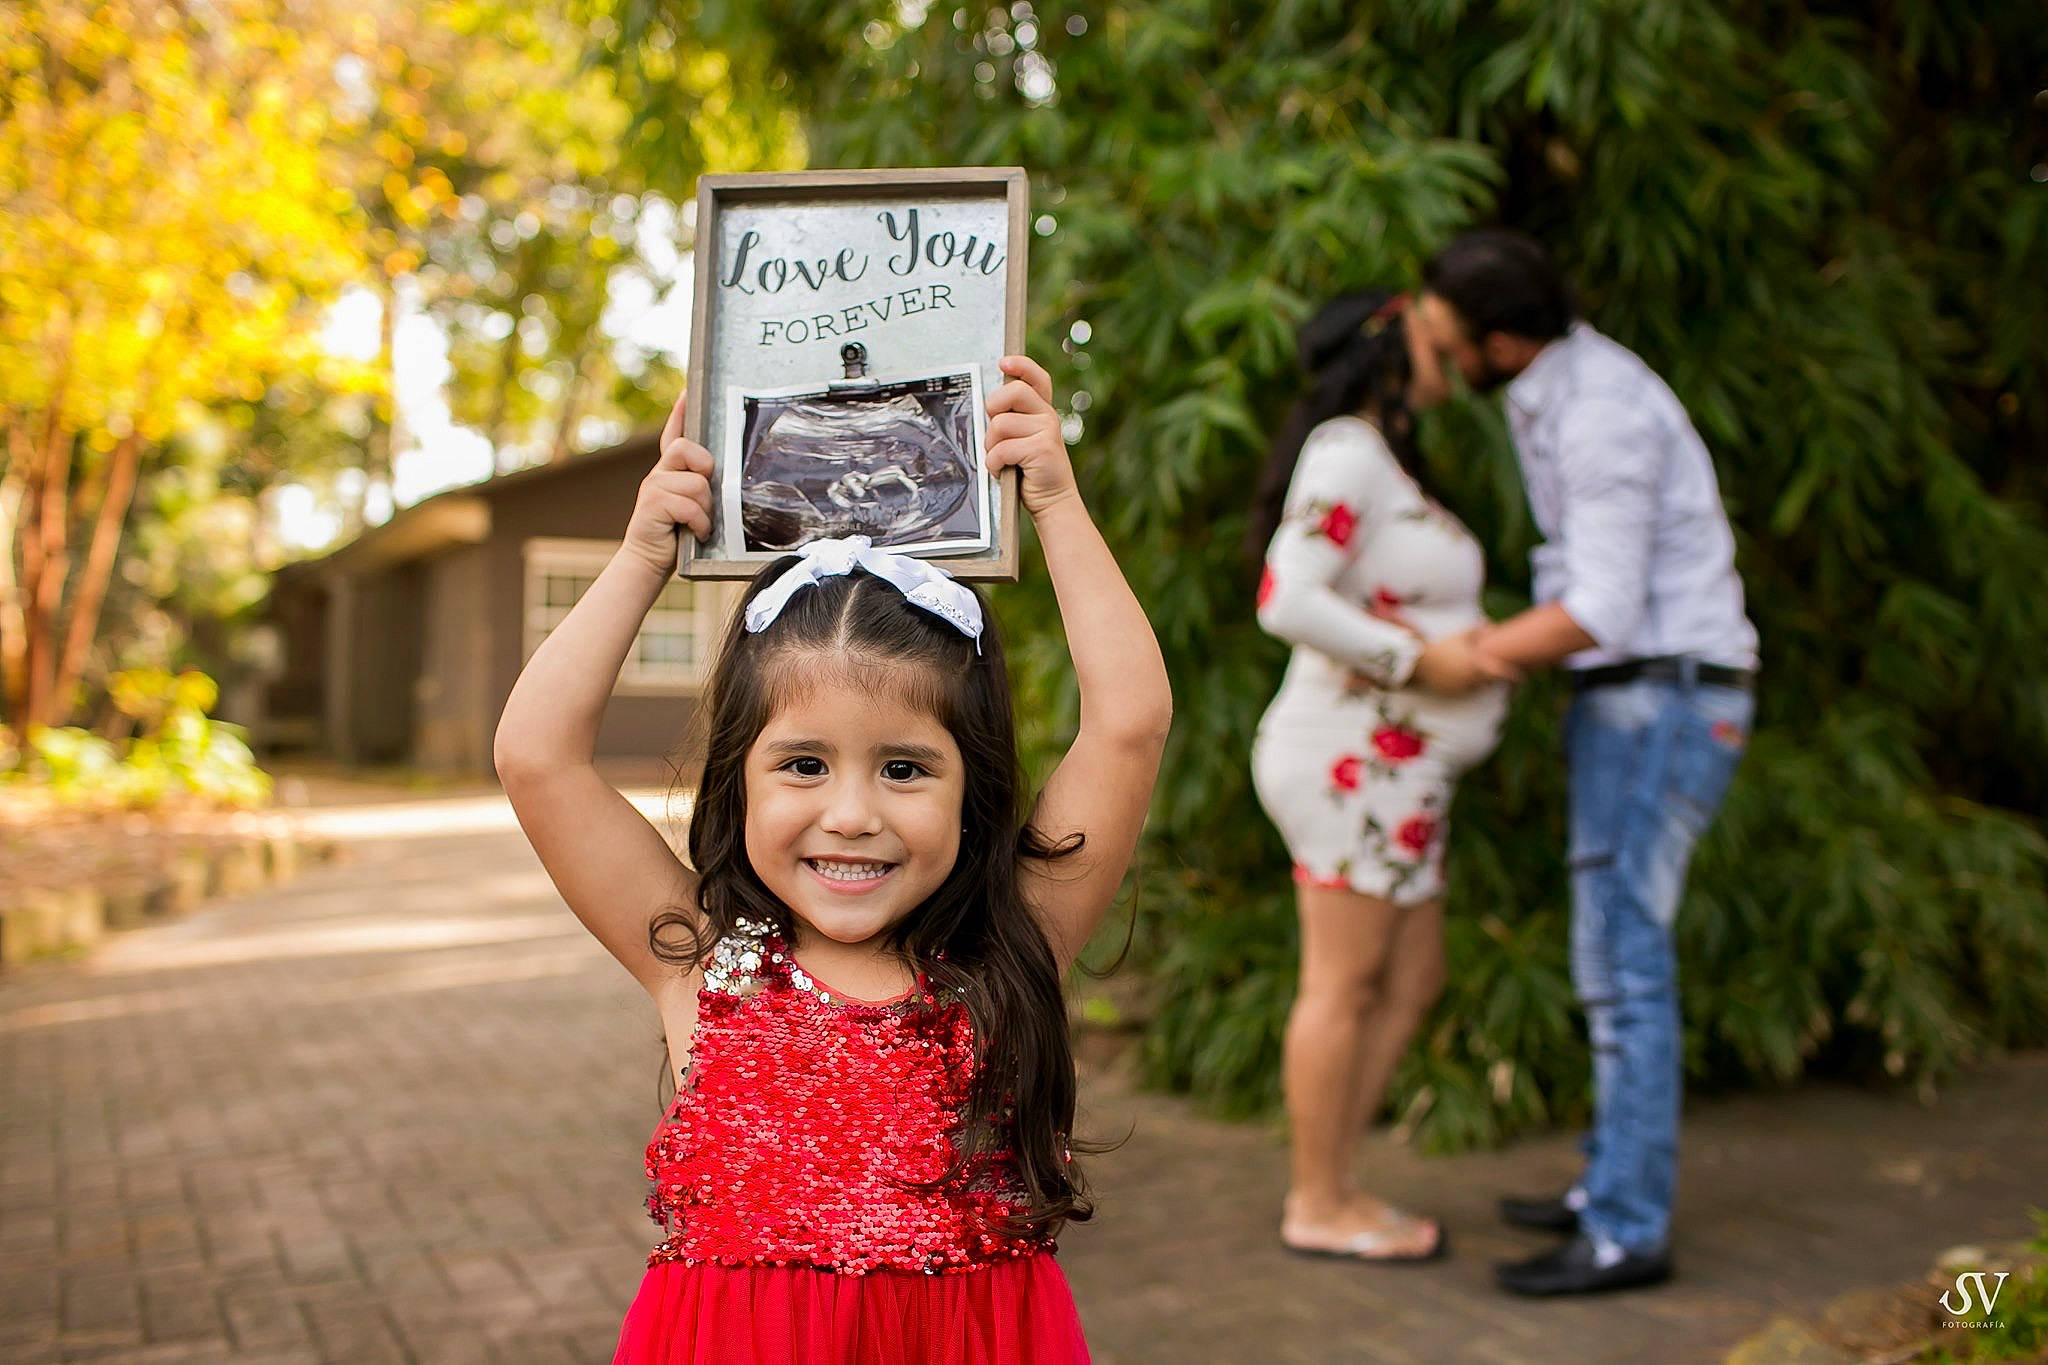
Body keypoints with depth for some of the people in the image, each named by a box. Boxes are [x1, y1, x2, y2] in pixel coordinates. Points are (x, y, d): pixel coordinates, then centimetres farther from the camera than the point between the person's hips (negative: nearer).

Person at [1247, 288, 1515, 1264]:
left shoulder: (1379, 467, 19)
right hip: (1353, 759, -10)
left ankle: (1326, 1186, 20)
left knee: (1411, 984, 12)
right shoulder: (1347, 453, -11)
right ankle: (1320, 1209, 11)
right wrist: (1420, 660, -17)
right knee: (1345, 984, -1)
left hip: (1386, 769, 10)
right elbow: (1286, 603, -22)